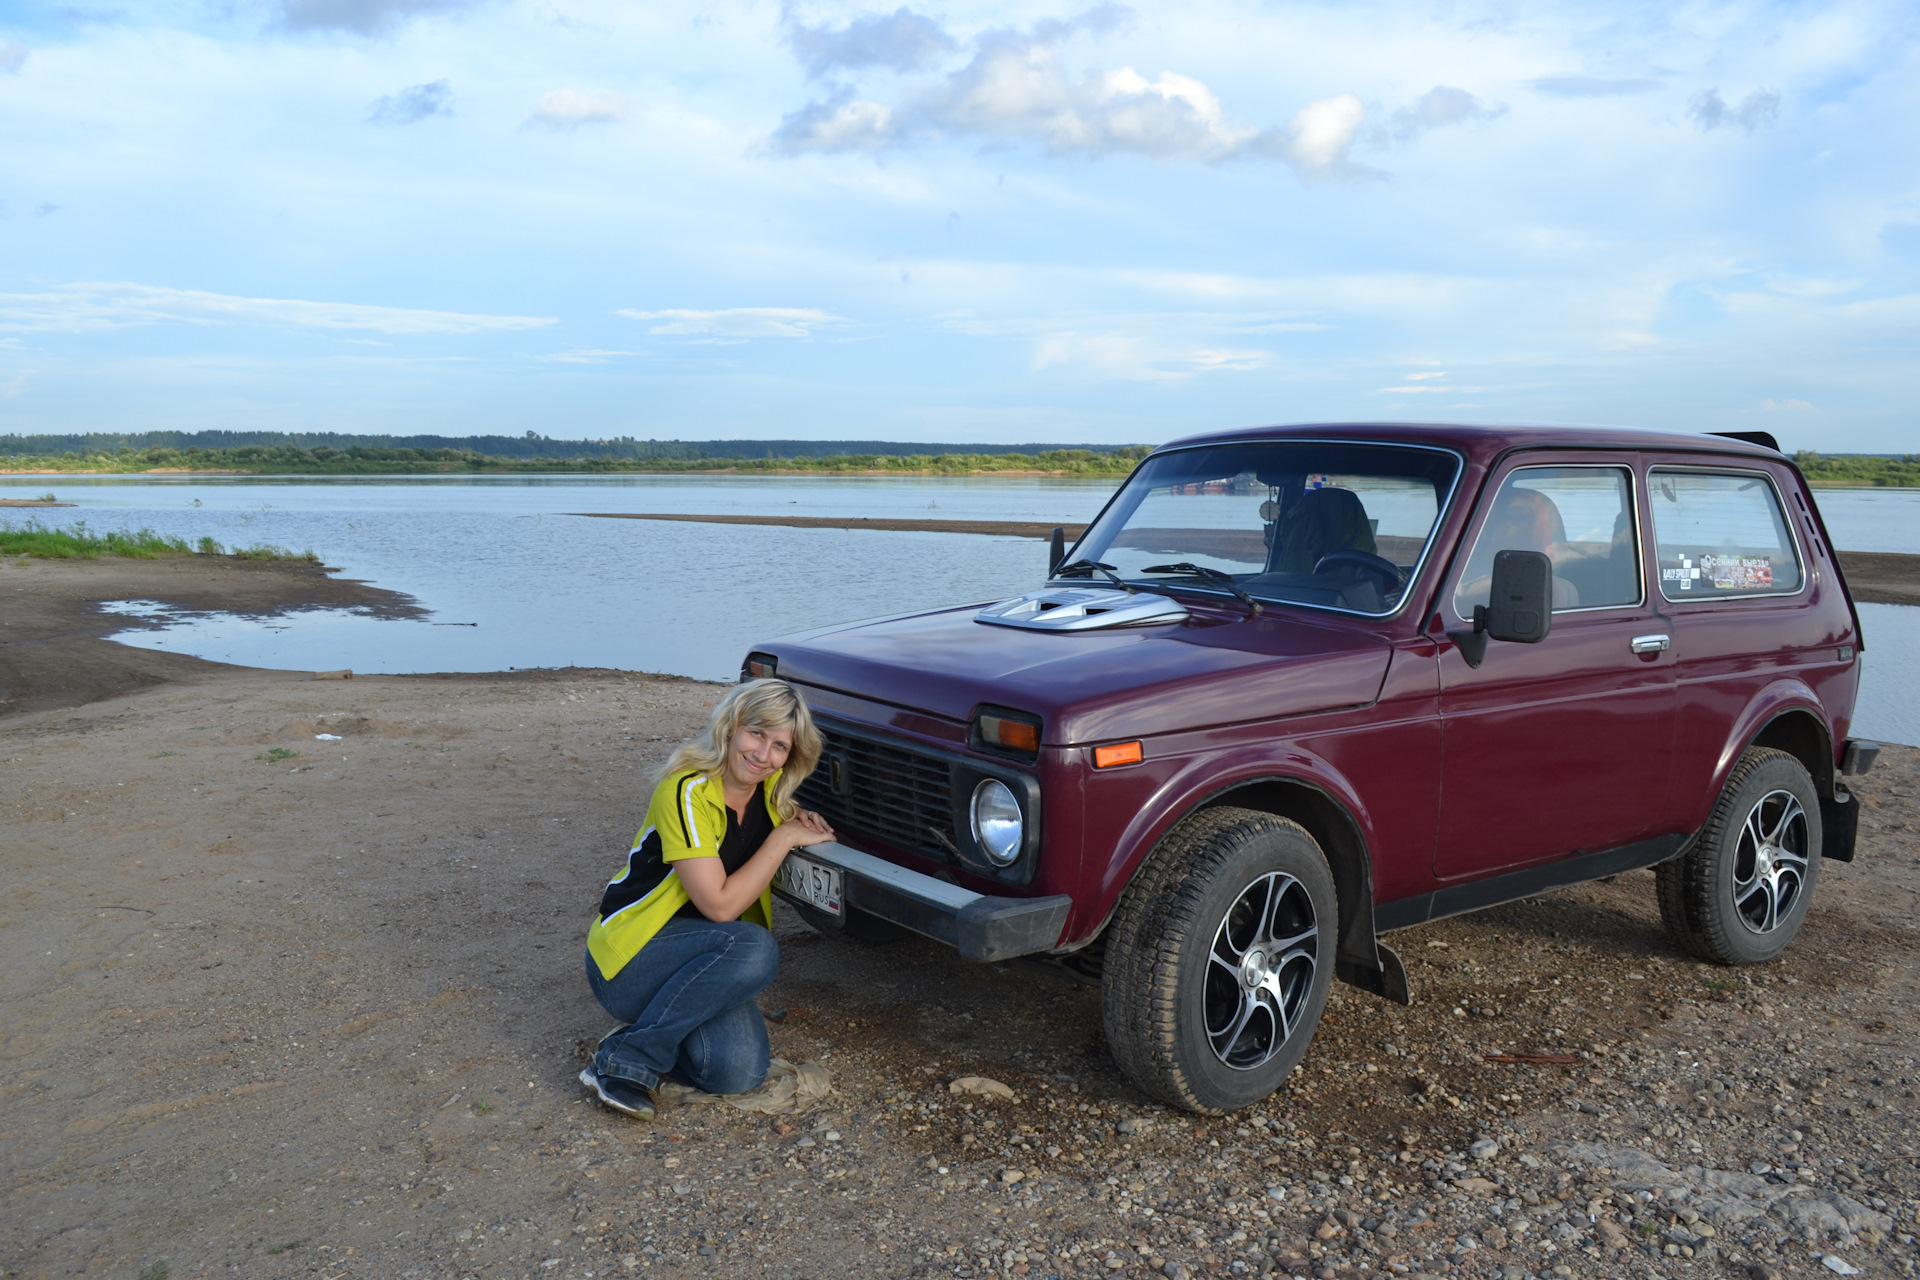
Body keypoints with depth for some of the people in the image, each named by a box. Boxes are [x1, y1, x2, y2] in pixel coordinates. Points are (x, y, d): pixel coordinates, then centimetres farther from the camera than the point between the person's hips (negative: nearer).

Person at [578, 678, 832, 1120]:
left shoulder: (769, 786, 0)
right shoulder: (687, 792, -22)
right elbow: (720, 905, -25)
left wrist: (795, 818, 1)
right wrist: (784, 837, -18)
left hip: (698, 960, 6)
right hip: (623, 963, -6)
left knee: (740, 1071, -21)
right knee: (753, 948, -34)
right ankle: (628, 1056, -18)